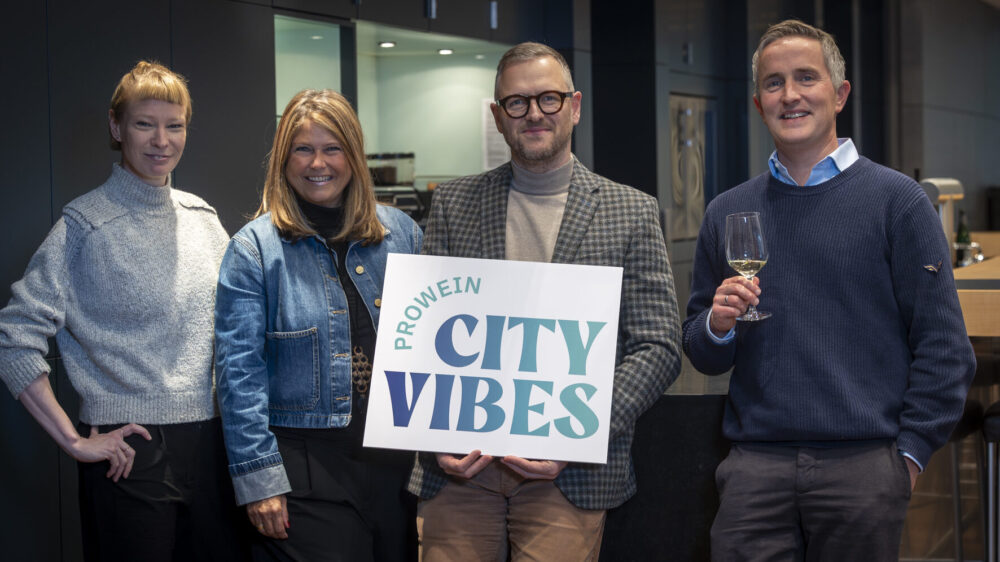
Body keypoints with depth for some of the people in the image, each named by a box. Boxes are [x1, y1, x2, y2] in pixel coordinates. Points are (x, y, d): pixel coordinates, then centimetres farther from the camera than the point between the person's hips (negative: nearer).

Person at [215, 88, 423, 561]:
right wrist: (258, 478, -12)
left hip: (397, 462, 4)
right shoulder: (254, 249, -3)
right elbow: (239, 373, -7)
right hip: (304, 465, -4)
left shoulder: (401, 234, 8)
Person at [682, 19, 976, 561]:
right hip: (755, 467, 2)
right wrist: (717, 325, -4)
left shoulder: (896, 201, 1)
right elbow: (700, 354, 17)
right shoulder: (727, 212, 12)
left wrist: (908, 453, -6)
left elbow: (944, 346, -1)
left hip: (862, 469, -2)